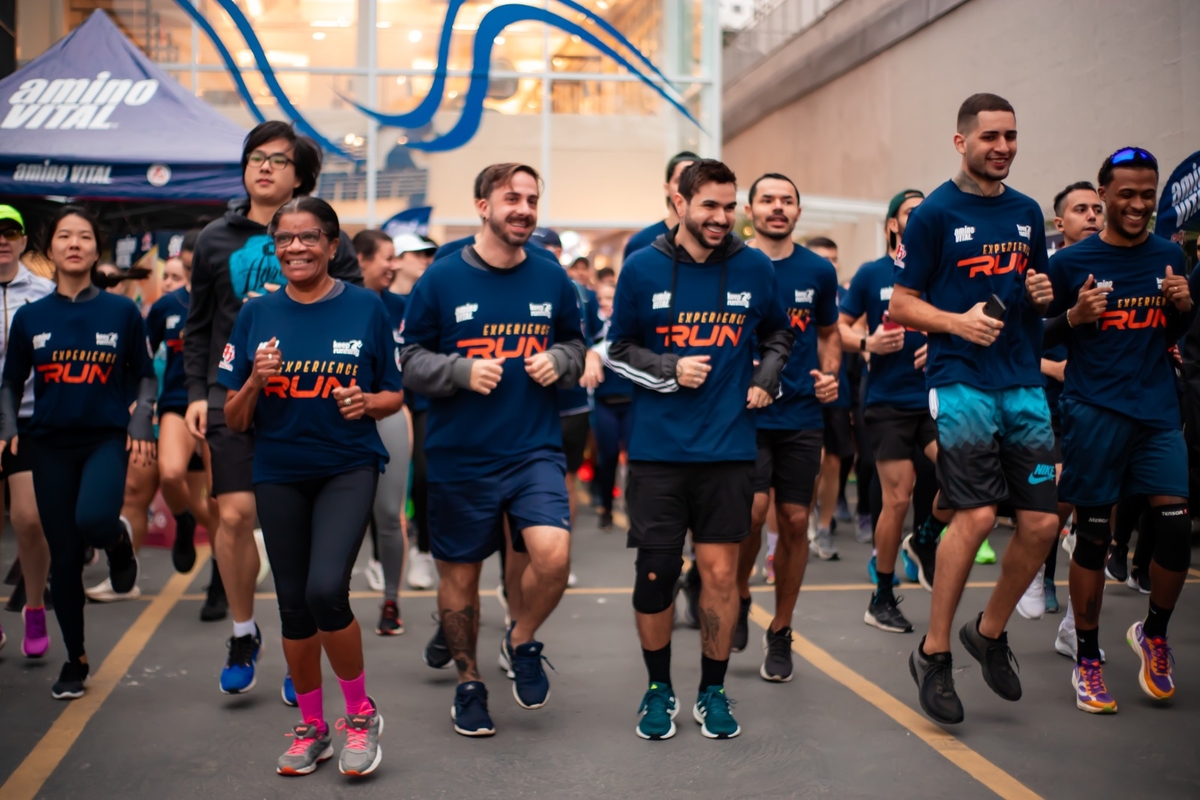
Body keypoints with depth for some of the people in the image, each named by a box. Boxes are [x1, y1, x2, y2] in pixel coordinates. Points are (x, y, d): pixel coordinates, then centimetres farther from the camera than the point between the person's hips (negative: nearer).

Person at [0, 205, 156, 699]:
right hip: (51, 444, 2)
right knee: (64, 559, 5)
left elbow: (144, 376, 6)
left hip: (107, 437, -2)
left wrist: (141, 424, -9)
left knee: (94, 520, -31)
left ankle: (118, 543, 8)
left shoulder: (122, 311, -1)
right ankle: (75, 662, 22)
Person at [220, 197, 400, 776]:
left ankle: (361, 714, 4)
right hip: (279, 475, 3)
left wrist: (366, 402, -16)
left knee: (325, 589, -20)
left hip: (349, 469, -3)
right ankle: (311, 728, 28)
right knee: (293, 603, 9)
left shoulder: (365, 307, -2)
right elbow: (233, 420, 4)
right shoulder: (256, 315, 3)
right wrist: (254, 382, -16)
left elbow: (395, 397, 4)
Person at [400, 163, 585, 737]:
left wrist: (559, 362, -5)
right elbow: (411, 360, -1)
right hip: (458, 456, -1)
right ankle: (468, 682, 30)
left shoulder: (551, 280, 4)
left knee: (553, 556, -17)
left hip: (536, 449, 1)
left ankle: (521, 640, 13)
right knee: (459, 575, 9)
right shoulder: (441, 280, -3)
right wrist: (463, 371, -18)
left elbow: (575, 345, 17)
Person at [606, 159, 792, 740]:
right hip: (658, 448, -1)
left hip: (728, 447, 1)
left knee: (720, 572, 3)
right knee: (655, 571, 1)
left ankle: (713, 692, 20)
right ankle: (659, 689, 21)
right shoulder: (643, 268, -1)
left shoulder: (754, 269, 3)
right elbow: (618, 349, 6)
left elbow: (778, 333, 21)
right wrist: (671, 370, -10)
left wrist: (765, 380, 5)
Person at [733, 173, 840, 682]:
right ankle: (739, 594, 14)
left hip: (802, 414, 3)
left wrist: (830, 373, 0)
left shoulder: (819, 271, 6)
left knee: (794, 521, 4)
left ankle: (780, 632, 19)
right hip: (745, 411, -3)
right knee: (752, 510, -16)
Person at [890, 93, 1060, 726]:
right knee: (976, 515, -14)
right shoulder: (934, 213, -2)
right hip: (961, 381, -6)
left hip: (1025, 382, 6)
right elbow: (902, 305, -2)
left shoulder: (1026, 212, 15)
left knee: (1042, 521, 1)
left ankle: (990, 632, 24)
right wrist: (958, 321, -18)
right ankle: (933, 654, 2)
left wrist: (1043, 293, 3)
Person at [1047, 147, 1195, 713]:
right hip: (1095, 412, -3)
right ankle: (1087, 662, 14)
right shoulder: (1072, 262, -2)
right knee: (1093, 534, 2)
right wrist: (1075, 317, -17)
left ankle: (1153, 634, 20)